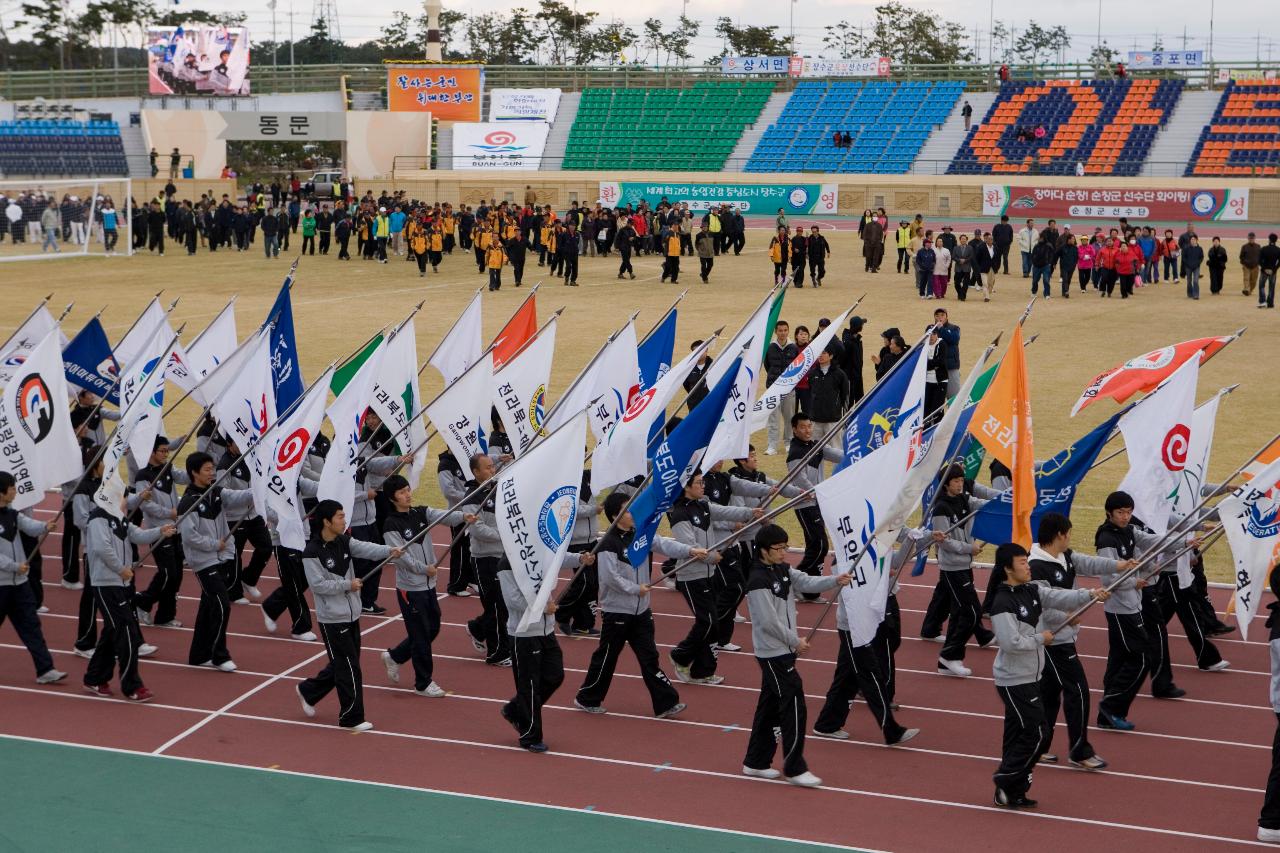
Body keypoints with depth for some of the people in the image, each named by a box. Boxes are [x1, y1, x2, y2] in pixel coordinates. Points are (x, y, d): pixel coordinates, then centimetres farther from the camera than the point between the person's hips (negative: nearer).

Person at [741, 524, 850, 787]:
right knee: (794, 707, -8)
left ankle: (755, 763, 24)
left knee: (770, 706, 15)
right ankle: (794, 769, -2)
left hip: (783, 651, 9)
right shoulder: (758, 581, -19)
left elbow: (806, 582, -2)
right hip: (773, 654, -9)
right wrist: (795, 641, -13)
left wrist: (835, 580, -19)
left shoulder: (783, 570, 8)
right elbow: (769, 622, -21)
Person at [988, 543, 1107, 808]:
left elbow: (1060, 597, -6)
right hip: (1014, 680, -9)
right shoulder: (1002, 603, -20)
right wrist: (1040, 639, -13)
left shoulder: (1033, 591, 6)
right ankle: (1005, 782, 4)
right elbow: (1011, 643, -26)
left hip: (1029, 677, 9)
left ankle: (1011, 792, 22)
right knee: (1038, 734, -7)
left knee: (1018, 735, 14)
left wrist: (1091, 595, -21)